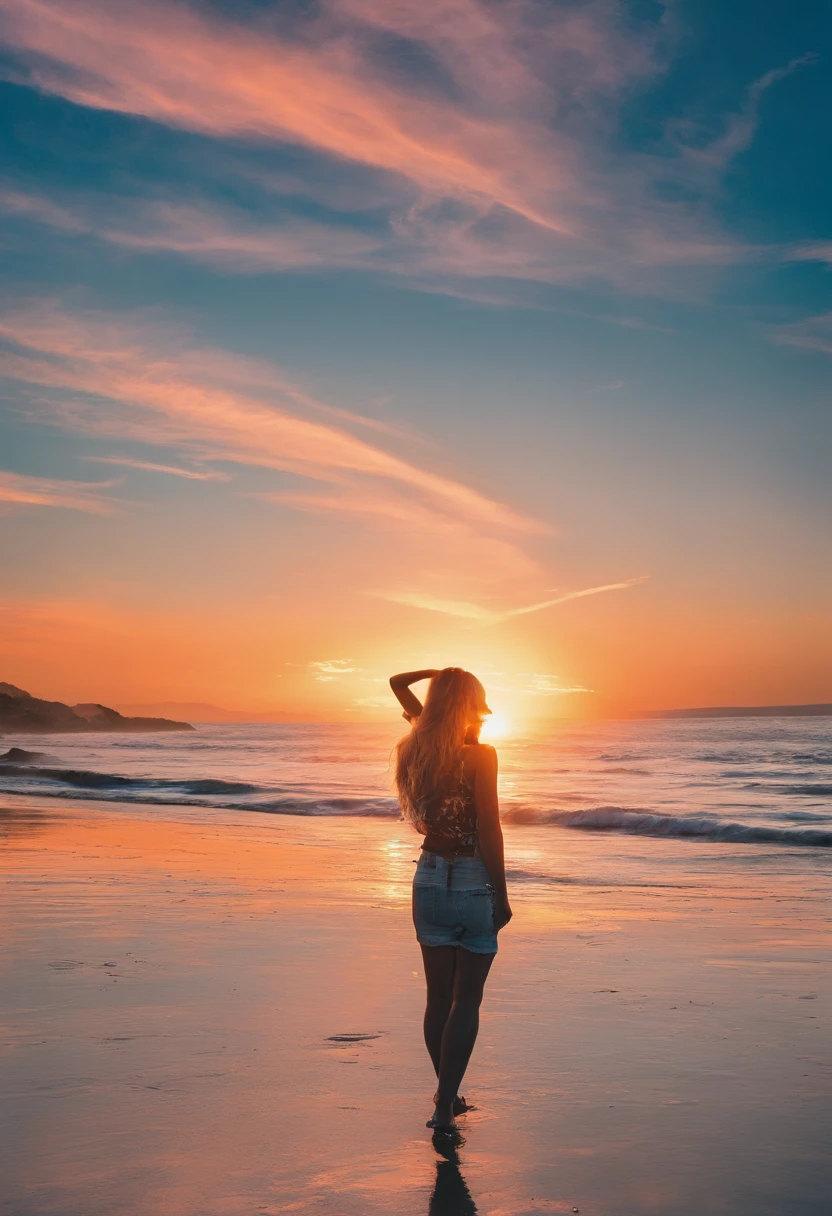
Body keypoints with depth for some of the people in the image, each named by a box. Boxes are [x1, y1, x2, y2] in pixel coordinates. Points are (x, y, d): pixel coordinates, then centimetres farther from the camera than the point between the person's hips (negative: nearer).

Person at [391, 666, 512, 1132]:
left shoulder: (421, 747, 1)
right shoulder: (480, 755, -15)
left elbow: (399, 684, 19)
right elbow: (489, 832, -17)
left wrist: (440, 674, 8)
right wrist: (502, 897, -10)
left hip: (430, 881, 5)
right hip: (474, 884, -5)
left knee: (439, 997, 15)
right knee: (466, 1001, 5)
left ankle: (448, 1096, 27)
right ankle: (444, 1105, 2)